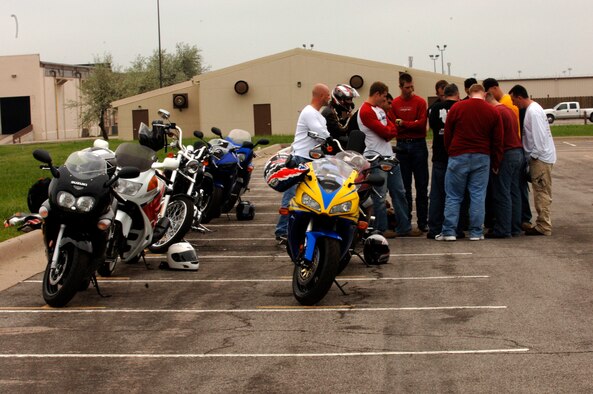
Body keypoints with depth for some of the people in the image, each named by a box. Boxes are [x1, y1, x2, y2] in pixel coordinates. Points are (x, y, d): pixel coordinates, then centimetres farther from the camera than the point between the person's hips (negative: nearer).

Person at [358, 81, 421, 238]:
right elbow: (385, 132, -19)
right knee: (380, 196, -2)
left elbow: (393, 129, 9)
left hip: (389, 157, 10)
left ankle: (404, 227, 17)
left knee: (399, 192, 11)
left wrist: (387, 131, -10)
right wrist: (389, 130, 1)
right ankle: (382, 229, 7)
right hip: (376, 159, -10)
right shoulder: (366, 111, -14)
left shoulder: (379, 110, 18)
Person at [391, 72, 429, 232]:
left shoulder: (420, 102, 1)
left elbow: (422, 124, -8)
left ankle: (423, 221, 4)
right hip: (402, 146, 2)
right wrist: (413, 125, -12)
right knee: (404, 186, 5)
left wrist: (404, 124, -8)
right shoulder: (394, 103, 6)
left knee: (421, 185, 0)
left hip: (418, 145, -2)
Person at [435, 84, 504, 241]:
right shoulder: (493, 112, 4)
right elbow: (497, 141, 8)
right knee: (478, 196, 5)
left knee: (453, 196, 4)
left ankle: (449, 231, 2)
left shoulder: (457, 108, 0)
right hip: (482, 158, 1)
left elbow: (447, 134, 4)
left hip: (458, 157, -1)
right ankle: (476, 232, 5)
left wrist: (449, 152, 17)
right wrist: (495, 163, 16)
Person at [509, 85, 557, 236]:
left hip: (541, 157, -10)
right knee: (541, 192, 14)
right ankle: (542, 223, 20)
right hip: (538, 157, 10)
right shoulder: (532, 109, 13)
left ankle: (543, 227, -1)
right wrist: (533, 155, 16)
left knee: (541, 192, -5)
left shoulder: (533, 111, -17)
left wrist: (534, 155, -16)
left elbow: (539, 136, -21)